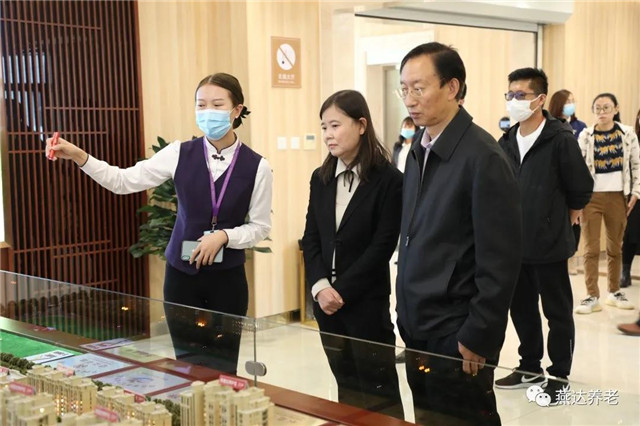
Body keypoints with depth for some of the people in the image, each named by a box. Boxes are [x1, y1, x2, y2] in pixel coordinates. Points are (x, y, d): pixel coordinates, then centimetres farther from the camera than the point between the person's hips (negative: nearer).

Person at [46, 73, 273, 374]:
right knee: (187, 364, 9)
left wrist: (223, 235, -18)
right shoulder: (180, 154, -4)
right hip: (181, 272, 1)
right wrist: (79, 157, -17)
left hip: (228, 277, -1)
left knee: (222, 366, 7)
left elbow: (260, 226, -1)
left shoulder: (256, 166, -7)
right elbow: (123, 181, -5)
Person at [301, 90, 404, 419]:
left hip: (366, 301, -5)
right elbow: (311, 238, 6)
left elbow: (382, 246, -13)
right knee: (346, 385, 14)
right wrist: (320, 286, -9)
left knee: (378, 391, 3)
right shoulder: (320, 178, 7)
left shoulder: (389, 180, -10)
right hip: (325, 300, 5)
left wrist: (342, 291, -14)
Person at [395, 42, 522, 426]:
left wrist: (477, 338, -16)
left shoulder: (483, 157, -16)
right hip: (418, 329, 7)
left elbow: (501, 260, -17)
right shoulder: (420, 150, 8)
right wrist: (407, 316, 11)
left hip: (456, 336, -7)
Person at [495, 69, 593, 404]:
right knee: (521, 308, 16)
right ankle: (530, 368, 32)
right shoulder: (506, 141, 5)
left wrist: (560, 222, 4)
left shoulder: (560, 139, -14)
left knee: (557, 312, 7)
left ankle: (559, 376, 20)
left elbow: (581, 190, -8)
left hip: (549, 245, -6)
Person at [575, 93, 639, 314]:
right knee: (591, 248, -1)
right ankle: (592, 296, 5)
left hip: (617, 196, 1)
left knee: (615, 247, 12)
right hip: (592, 196, -1)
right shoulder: (586, 136, -2)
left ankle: (614, 292, 25)